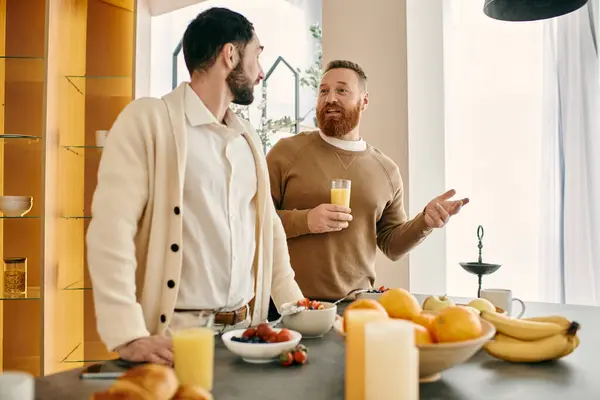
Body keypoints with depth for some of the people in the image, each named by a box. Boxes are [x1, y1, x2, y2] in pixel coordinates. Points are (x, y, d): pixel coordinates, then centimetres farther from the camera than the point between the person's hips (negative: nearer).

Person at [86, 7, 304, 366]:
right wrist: (130, 336, -24)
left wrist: (294, 303, 8)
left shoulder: (249, 138, 12)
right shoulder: (148, 119, -9)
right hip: (178, 334, -6)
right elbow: (111, 227, -17)